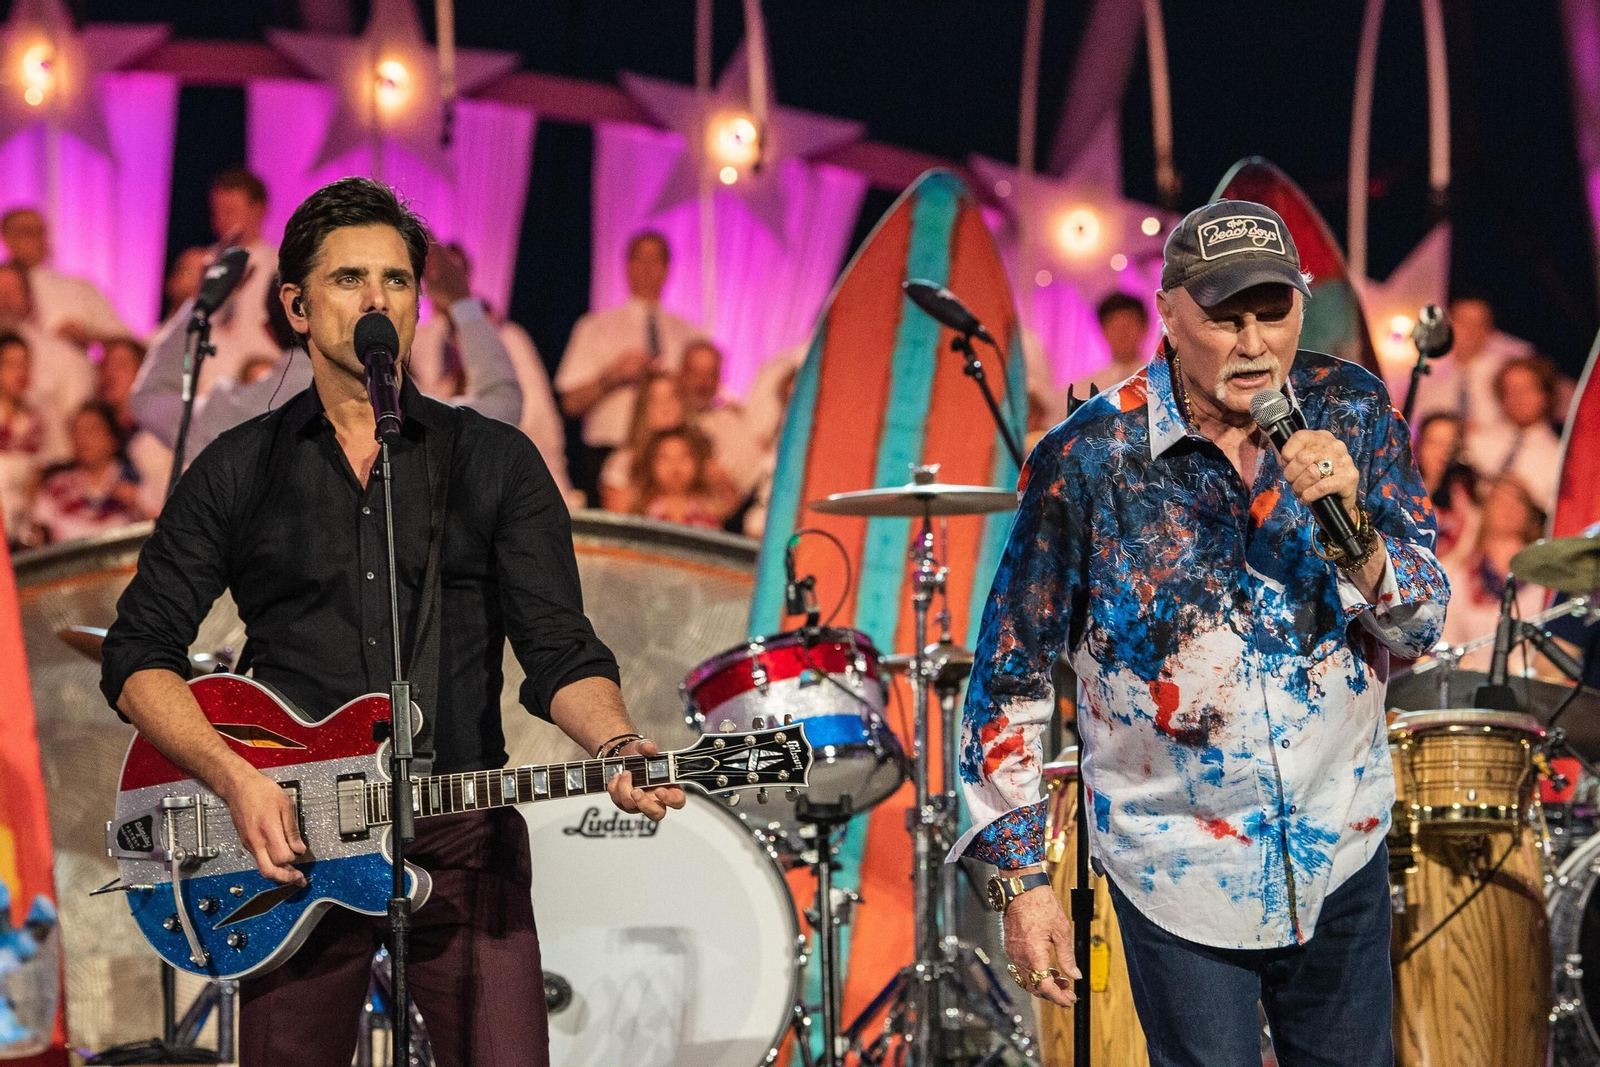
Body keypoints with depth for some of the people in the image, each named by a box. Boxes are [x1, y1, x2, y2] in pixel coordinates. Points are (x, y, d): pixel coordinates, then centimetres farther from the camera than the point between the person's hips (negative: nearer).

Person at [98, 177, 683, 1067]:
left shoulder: (496, 461, 9)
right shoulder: (237, 473, 9)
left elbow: (559, 651, 3)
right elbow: (139, 657, 6)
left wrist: (615, 744, -18)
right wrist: (236, 778, -10)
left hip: (463, 835, 0)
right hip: (291, 841, 0)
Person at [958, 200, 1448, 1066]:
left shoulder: (1351, 415, -6)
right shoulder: (1088, 458, -15)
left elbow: (1421, 628, -4)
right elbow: (1011, 676, -8)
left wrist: (1353, 528, -24)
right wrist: (1021, 878, -8)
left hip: (1342, 850, 3)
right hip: (1181, 866, -3)